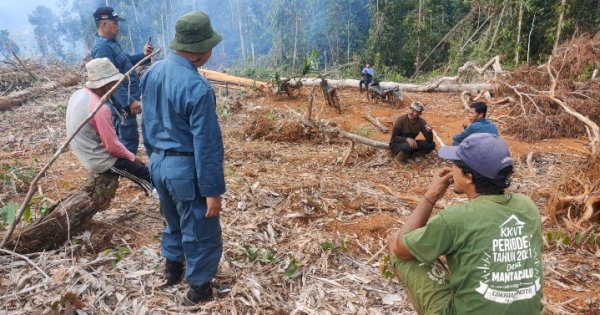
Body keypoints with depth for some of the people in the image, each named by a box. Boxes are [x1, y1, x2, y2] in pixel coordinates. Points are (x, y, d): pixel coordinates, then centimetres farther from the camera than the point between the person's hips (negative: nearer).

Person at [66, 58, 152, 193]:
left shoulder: (78, 95, 1)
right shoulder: (100, 108, -28)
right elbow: (113, 146, -22)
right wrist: (132, 157, -4)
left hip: (86, 155, 9)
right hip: (99, 160, -9)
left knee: (139, 166, 24)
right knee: (148, 174, -2)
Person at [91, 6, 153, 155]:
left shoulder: (110, 42, 10)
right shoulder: (102, 47, -21)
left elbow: (126, 61, 22)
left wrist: (143, 55, 5)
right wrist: (130, 101, -30)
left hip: (125, 99, 11)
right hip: (122, 102, -11)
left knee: (124, 137, 20)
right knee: (129, 139, -3)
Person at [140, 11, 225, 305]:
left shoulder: (152, 72, 1)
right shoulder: (198, 88, -25)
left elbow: (146, 123, 12)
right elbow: (206, 145, -22)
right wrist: (213, 190, -15)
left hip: (158, 163, 8)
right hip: (186, 169, -8)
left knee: (173, 221, 29)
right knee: (200, 232, 11)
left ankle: (172, 267, 48)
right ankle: (199, 288, 26)